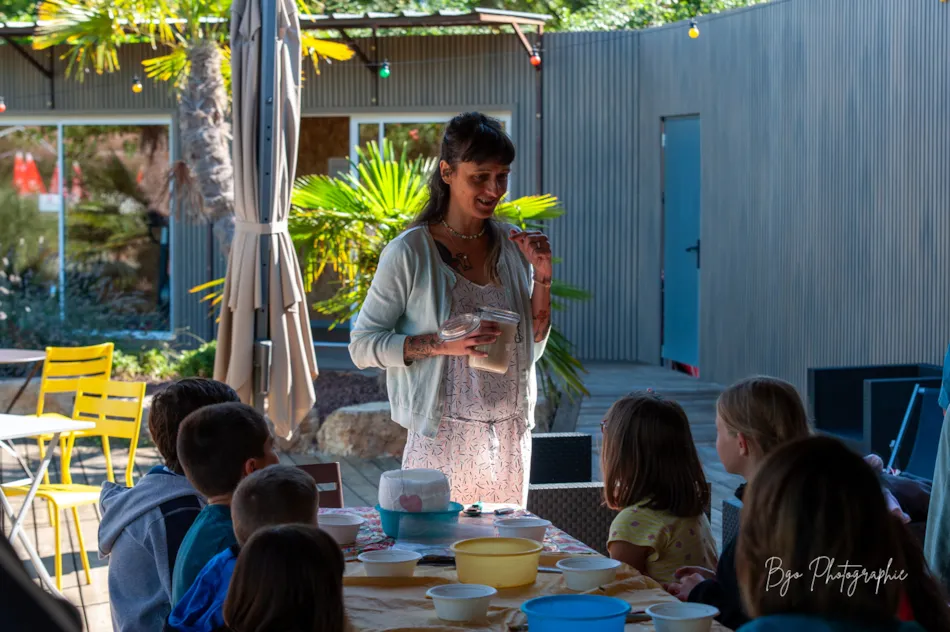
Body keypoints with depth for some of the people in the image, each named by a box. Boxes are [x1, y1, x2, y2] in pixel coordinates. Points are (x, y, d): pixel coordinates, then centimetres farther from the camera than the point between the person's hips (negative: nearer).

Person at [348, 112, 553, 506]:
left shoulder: (513, 245, 6)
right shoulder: (410, 253, -8)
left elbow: (531, 349, 12)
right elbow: (362, 346, -8)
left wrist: (542, 276, -1)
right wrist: (441, 344, -19)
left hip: (511, 440, 4)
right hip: (443, 441, -4)